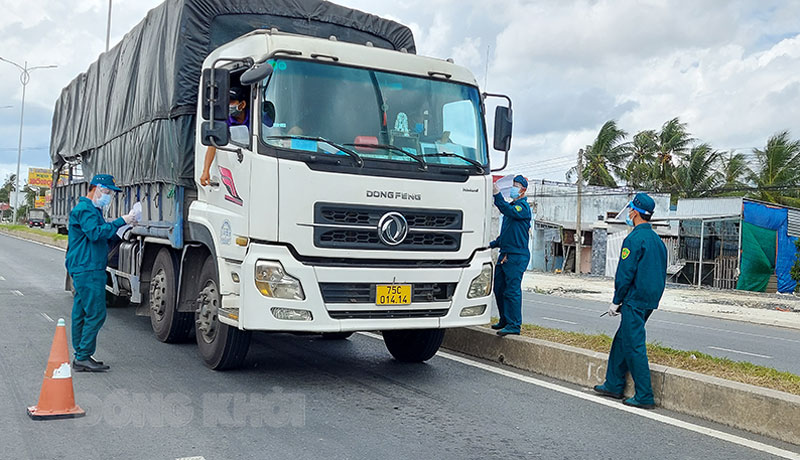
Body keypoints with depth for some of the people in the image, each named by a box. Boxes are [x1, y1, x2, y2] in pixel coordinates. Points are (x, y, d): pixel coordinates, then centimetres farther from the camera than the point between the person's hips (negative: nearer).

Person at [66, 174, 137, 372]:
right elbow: (95, 233, -23)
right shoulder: (84, 209, -10)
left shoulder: (93, 209, 24)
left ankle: (80, 357, 16)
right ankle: (83, 357, -7)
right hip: (87, 269, -11)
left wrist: (124, 226, 14)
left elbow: (103, 235, 26)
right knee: (96, 313, -11)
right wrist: (121, 222, -22)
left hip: (86, 269, 11)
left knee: (81, 313, 11)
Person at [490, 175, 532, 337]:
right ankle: (505, 320, 25)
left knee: (512, 290, -11)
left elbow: (510, 212, -30)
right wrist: (493, 244, 23)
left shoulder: (523, 206, -7)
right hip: (505, 255, 9)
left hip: (517, 255, -9)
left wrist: (498, 195, -35)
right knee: (499, 289, 13)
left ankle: (514, 325, -8)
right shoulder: (511, 205, 21)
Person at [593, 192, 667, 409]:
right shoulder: (657, 239, 14)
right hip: (650, 301, 10)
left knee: (635, 346, -5)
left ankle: (645, 396, -2)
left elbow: (625, 273, -17)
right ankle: (614, 385, 25)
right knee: (621, 340, 18)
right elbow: (660, 273, 20)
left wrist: (617, 301, -8)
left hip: (635, 301, -10)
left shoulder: (634, 239, -15)